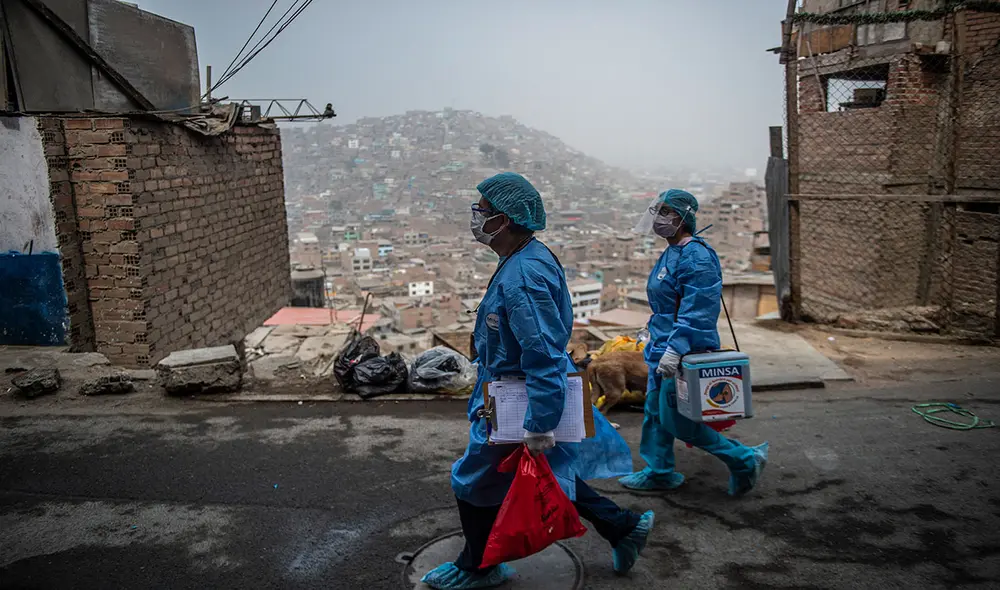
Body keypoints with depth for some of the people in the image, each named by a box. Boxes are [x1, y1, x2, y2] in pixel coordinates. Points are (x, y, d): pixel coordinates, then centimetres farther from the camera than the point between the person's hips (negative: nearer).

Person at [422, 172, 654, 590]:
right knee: (552, 475, 24)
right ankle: (623, 528, 34)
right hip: (515, 396, 10)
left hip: (519, 407, -10)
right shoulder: (531, 258, 5)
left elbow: (544, 356, -31)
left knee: (475, 484, 10)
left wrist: (538, 427, -28)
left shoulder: (522, 277, -28)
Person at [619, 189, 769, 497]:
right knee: (655, 410, 16)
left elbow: (696, 312, -27)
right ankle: (659, 471, 31)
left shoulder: (696, 256, -20)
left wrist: (675, 349, -32)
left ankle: (744, 459, 10)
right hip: (664, 347, 10)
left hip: (685, 351, -10)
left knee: (675, 420, -4)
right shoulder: (670, 254, 12)